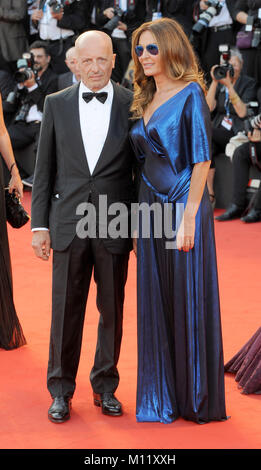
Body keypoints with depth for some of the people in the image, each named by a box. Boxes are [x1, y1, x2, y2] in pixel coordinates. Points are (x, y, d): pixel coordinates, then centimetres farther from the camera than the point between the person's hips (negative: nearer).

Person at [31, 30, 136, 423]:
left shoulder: (133, 105, 1)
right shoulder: (57, 104, 5)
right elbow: (44, 170, 7)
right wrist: (40, 224, 3)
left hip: (115, 225, 0)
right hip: (69, 224, 1)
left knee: (112, 310, 8)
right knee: (66, 310, 4)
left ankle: (105, 387, 22)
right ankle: (61, 391, 15)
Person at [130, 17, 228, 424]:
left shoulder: (190, 94, -9)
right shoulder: (146, 101, 14)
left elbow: (201, 160, -14)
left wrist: (188, 218, -19)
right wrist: (139, 222, 11)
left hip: (182, 207, -7)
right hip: (150, 207, 7)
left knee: (189, 302, 0)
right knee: (155, 303, 9)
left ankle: (197, 398, 11)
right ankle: (162, 396, 17)